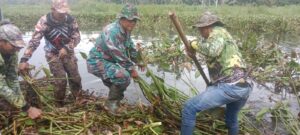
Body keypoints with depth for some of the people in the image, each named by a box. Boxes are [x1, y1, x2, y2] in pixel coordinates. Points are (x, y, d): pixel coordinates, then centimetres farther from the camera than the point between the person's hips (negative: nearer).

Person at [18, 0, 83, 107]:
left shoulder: (70, 20, -15)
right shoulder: (44, 21, -23)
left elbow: (77, 38, -8)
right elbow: (34, 41, -25)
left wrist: (66, 48, -26)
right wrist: (24, 59, -33)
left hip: (68, 52, 3)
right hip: (53, 54, -3)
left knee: (75, 78, 3)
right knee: (61, 80, -10)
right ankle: (59, 106, 11)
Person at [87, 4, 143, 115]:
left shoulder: (125, 31, 4)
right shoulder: (112, 31, -27)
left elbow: (130, 48, 20)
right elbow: (119, 56, -26)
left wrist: (138, 61, 22)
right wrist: (131, 69, -16)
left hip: (109, 61, 10)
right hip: (97, 62, -10)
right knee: (124, 76, -28)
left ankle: (115, 100, 37)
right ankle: (111, 103, -8)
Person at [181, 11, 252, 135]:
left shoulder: (218, 32, -2)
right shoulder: (223, 36, 28)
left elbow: (211, 50, -21)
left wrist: (194, 44, -8)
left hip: (229, 87, -10)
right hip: (243, 88, 10)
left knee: (189, 108, -6)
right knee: (232, 119, 34)